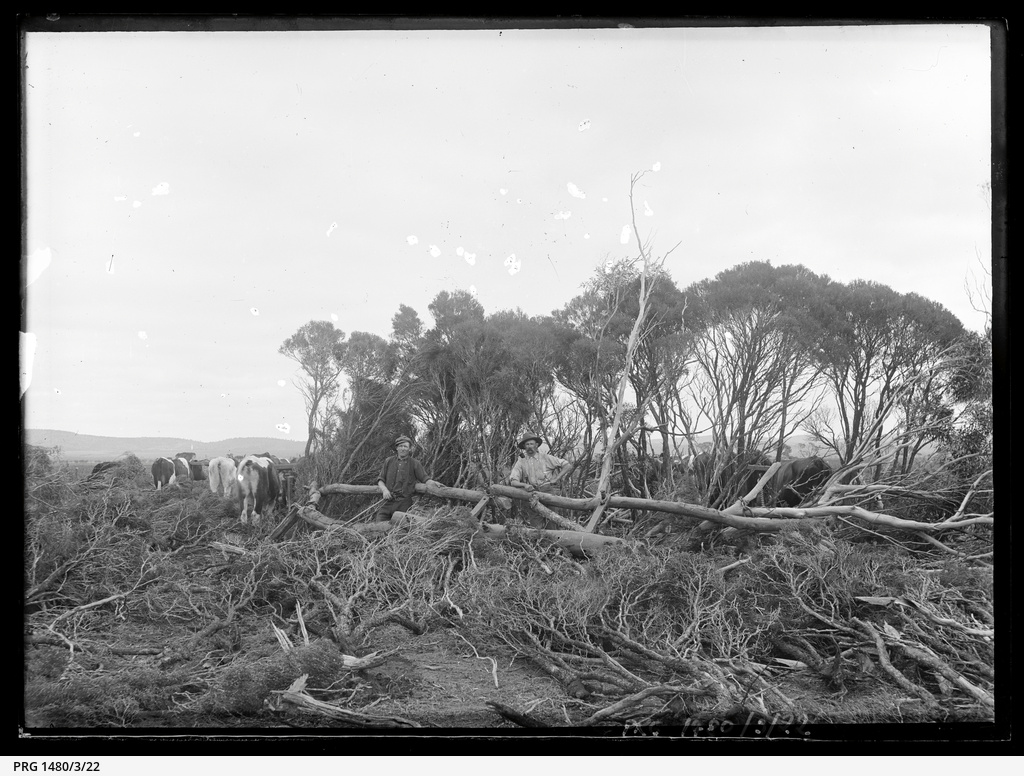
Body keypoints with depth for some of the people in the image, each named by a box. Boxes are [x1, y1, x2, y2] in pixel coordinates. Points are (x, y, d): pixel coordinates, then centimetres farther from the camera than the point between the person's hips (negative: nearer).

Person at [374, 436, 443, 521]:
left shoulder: (415, 464, 8)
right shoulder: (389, 461, 15)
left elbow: (425, 479, 4)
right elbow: (380, 480, 14)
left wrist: (433, 483, -19)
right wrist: (384, 490, -7)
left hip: (404, 503, -2)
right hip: (388, 500, 2)